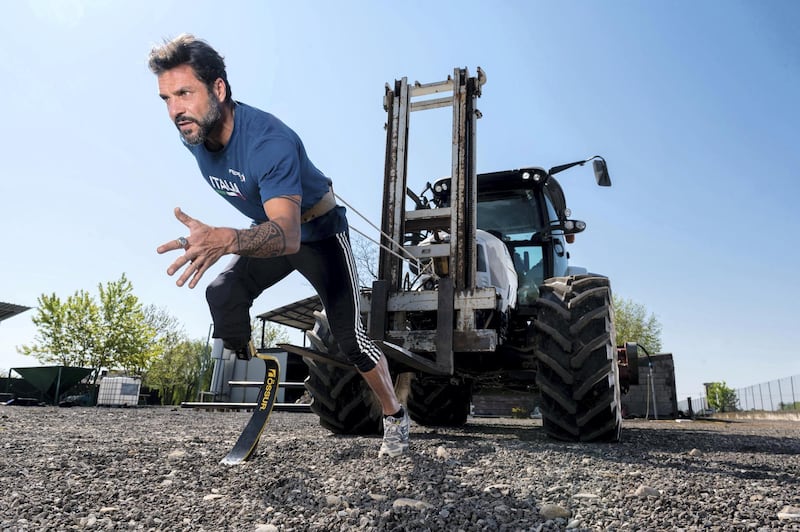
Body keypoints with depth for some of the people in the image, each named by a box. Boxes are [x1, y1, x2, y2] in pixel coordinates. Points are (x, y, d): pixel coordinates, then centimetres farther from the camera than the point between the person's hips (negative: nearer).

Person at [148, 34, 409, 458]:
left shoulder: (270, 141, -36)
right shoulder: (194, 137, -12)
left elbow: (288, 234, -48)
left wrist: (223, 240, -66)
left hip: (319, 232, -6)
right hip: (271, 229, 7)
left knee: (350, 339, -7)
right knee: (222, 296, -20)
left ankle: (395, 415, 16)